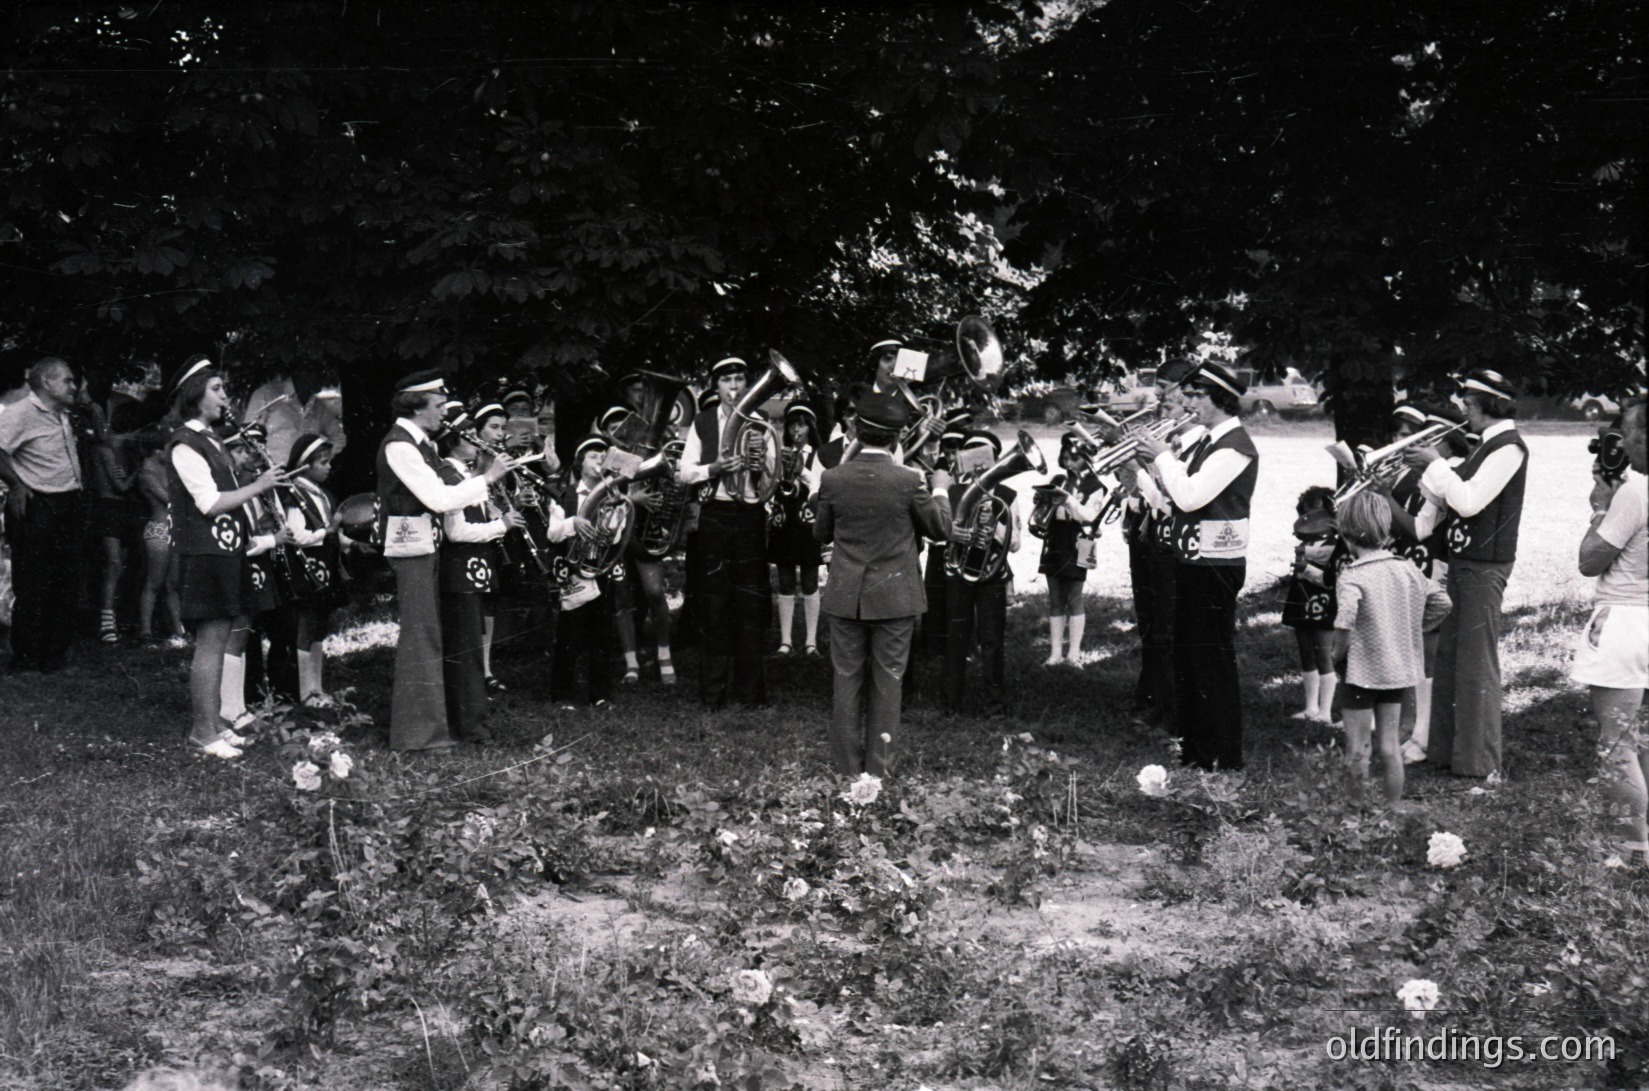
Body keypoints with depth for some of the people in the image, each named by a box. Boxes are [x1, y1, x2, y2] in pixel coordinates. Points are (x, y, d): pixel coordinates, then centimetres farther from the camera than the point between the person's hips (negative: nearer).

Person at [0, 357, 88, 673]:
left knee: (67, 587, 10)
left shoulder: (63, 416, 16)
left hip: (70, 507, 9)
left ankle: (55, 655, 18)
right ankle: (25, 659, 4)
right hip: (37, 509, -9)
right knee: (33, 588, -4)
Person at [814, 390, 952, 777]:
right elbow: (940, 527, 0)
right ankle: (879, 763, 13)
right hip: (894, 597, -2)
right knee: (887, 680, 8)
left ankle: (847, 762, 16)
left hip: (846, 597, 2)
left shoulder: (833, 479, -7)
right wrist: (940, 490, 16)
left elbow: (821, 534, 6)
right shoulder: (909, 481, -13)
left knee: (848, 678, 11)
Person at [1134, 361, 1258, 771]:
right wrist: (1153, 464, 4)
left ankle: (1222, 756, 5)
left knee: (1213, 658, -3)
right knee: (1187, 655, 17)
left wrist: (1164, 457, -13)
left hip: (1214, 565, -10)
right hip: (1192, 561, 10)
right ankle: (1192, 742, 30)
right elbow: (1177, 496, 15)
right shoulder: (1208, 441, 13)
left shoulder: (1234, 447, -17)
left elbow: (1190, 495, -25)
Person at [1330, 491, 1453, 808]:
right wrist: (1411, 631, 13)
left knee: (1357, 749, 6)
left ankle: (1358, 807, 14)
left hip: (1362, 671, -6)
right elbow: (1441, 602, 6)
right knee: (1389, 744, 15)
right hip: (1398, 670, 6)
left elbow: (1344, 621, -31)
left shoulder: (1351, 577, -18)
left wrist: (1338, 654, -15)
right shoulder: (1406, 570, 1)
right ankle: (1393, 807, 21)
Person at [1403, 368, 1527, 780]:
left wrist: (1436, 464, -16)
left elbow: (1469, 501, -22)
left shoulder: (1509, 447, -14)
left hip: (1484, 566, -10)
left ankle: (1479, 763, -1)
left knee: (1476, 664, -6)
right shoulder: (1487, 446, 16)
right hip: (1463, 561, 10)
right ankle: (1447, 748, 24)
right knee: (1450, 657, 15)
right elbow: (1449, 499, 16)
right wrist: (1427, 467, 5)